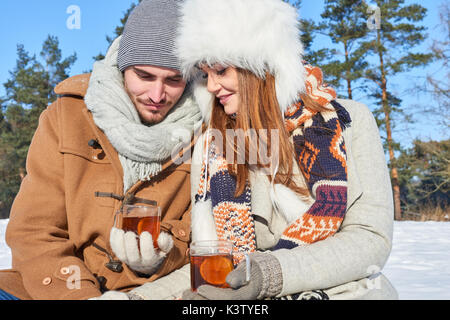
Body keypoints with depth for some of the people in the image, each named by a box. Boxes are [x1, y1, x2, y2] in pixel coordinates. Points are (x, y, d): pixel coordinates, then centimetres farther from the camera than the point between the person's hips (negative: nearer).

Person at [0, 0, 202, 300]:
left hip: (153, 289, 0)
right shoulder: (67, 116, -1)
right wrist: (79, 293, -17)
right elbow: (32, 230, -3)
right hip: (54, 286, 1)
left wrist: (159, 261, -18)